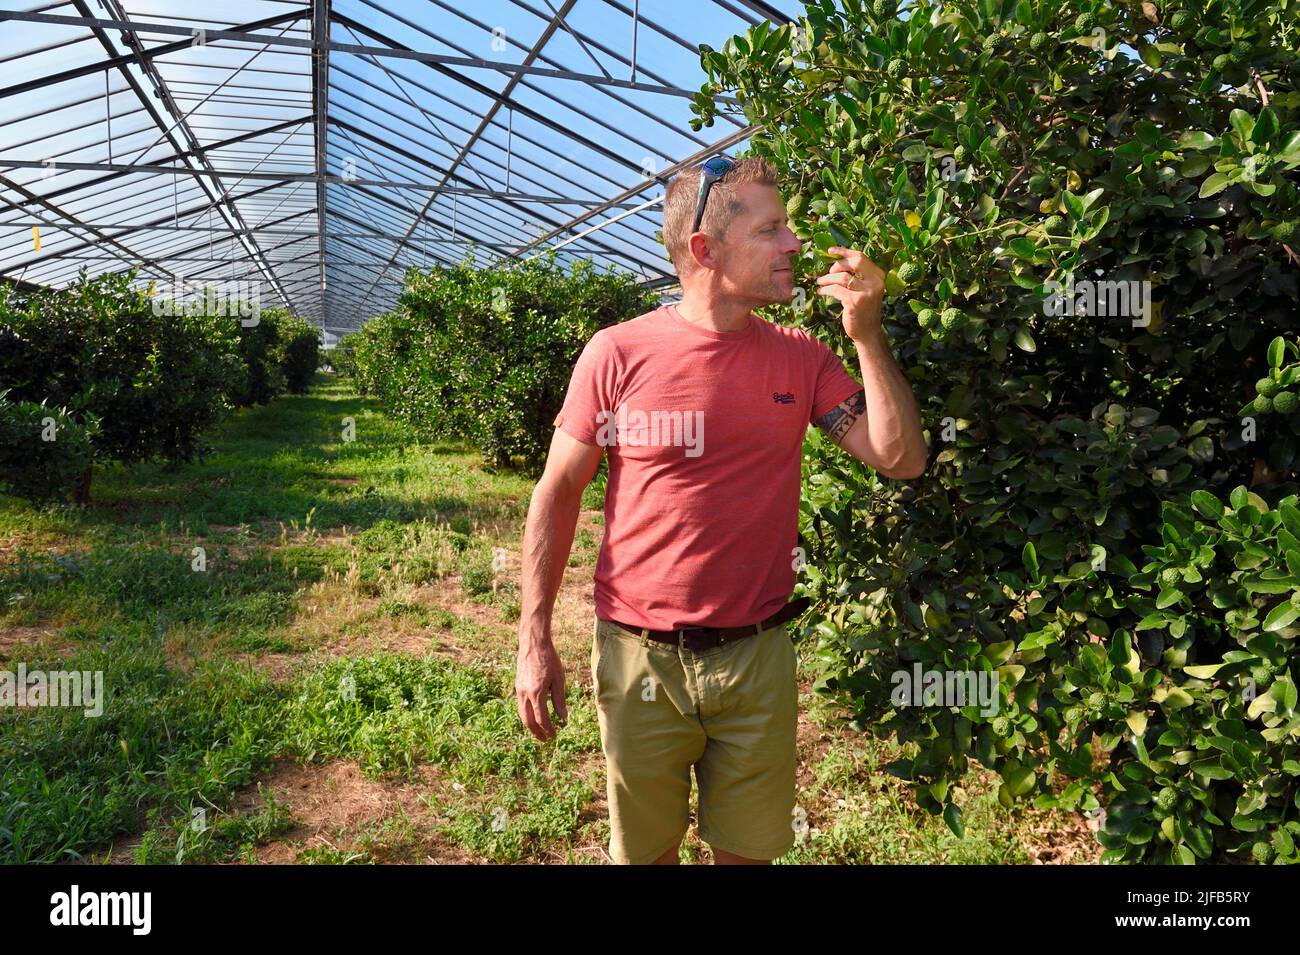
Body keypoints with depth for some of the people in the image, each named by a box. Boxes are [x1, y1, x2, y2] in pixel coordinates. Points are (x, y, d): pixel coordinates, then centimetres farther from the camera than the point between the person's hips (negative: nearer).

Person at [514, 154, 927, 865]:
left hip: (757, 659, 2)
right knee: (643, 850, 16)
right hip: (641, 656, -2)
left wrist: (867, 335, -14)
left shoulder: (800, 358, 0)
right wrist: (535, 641, -5)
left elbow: (901, 460, -3)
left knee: (748, 849, 18)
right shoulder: (618, 354, -8)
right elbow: (558, 493, -3)